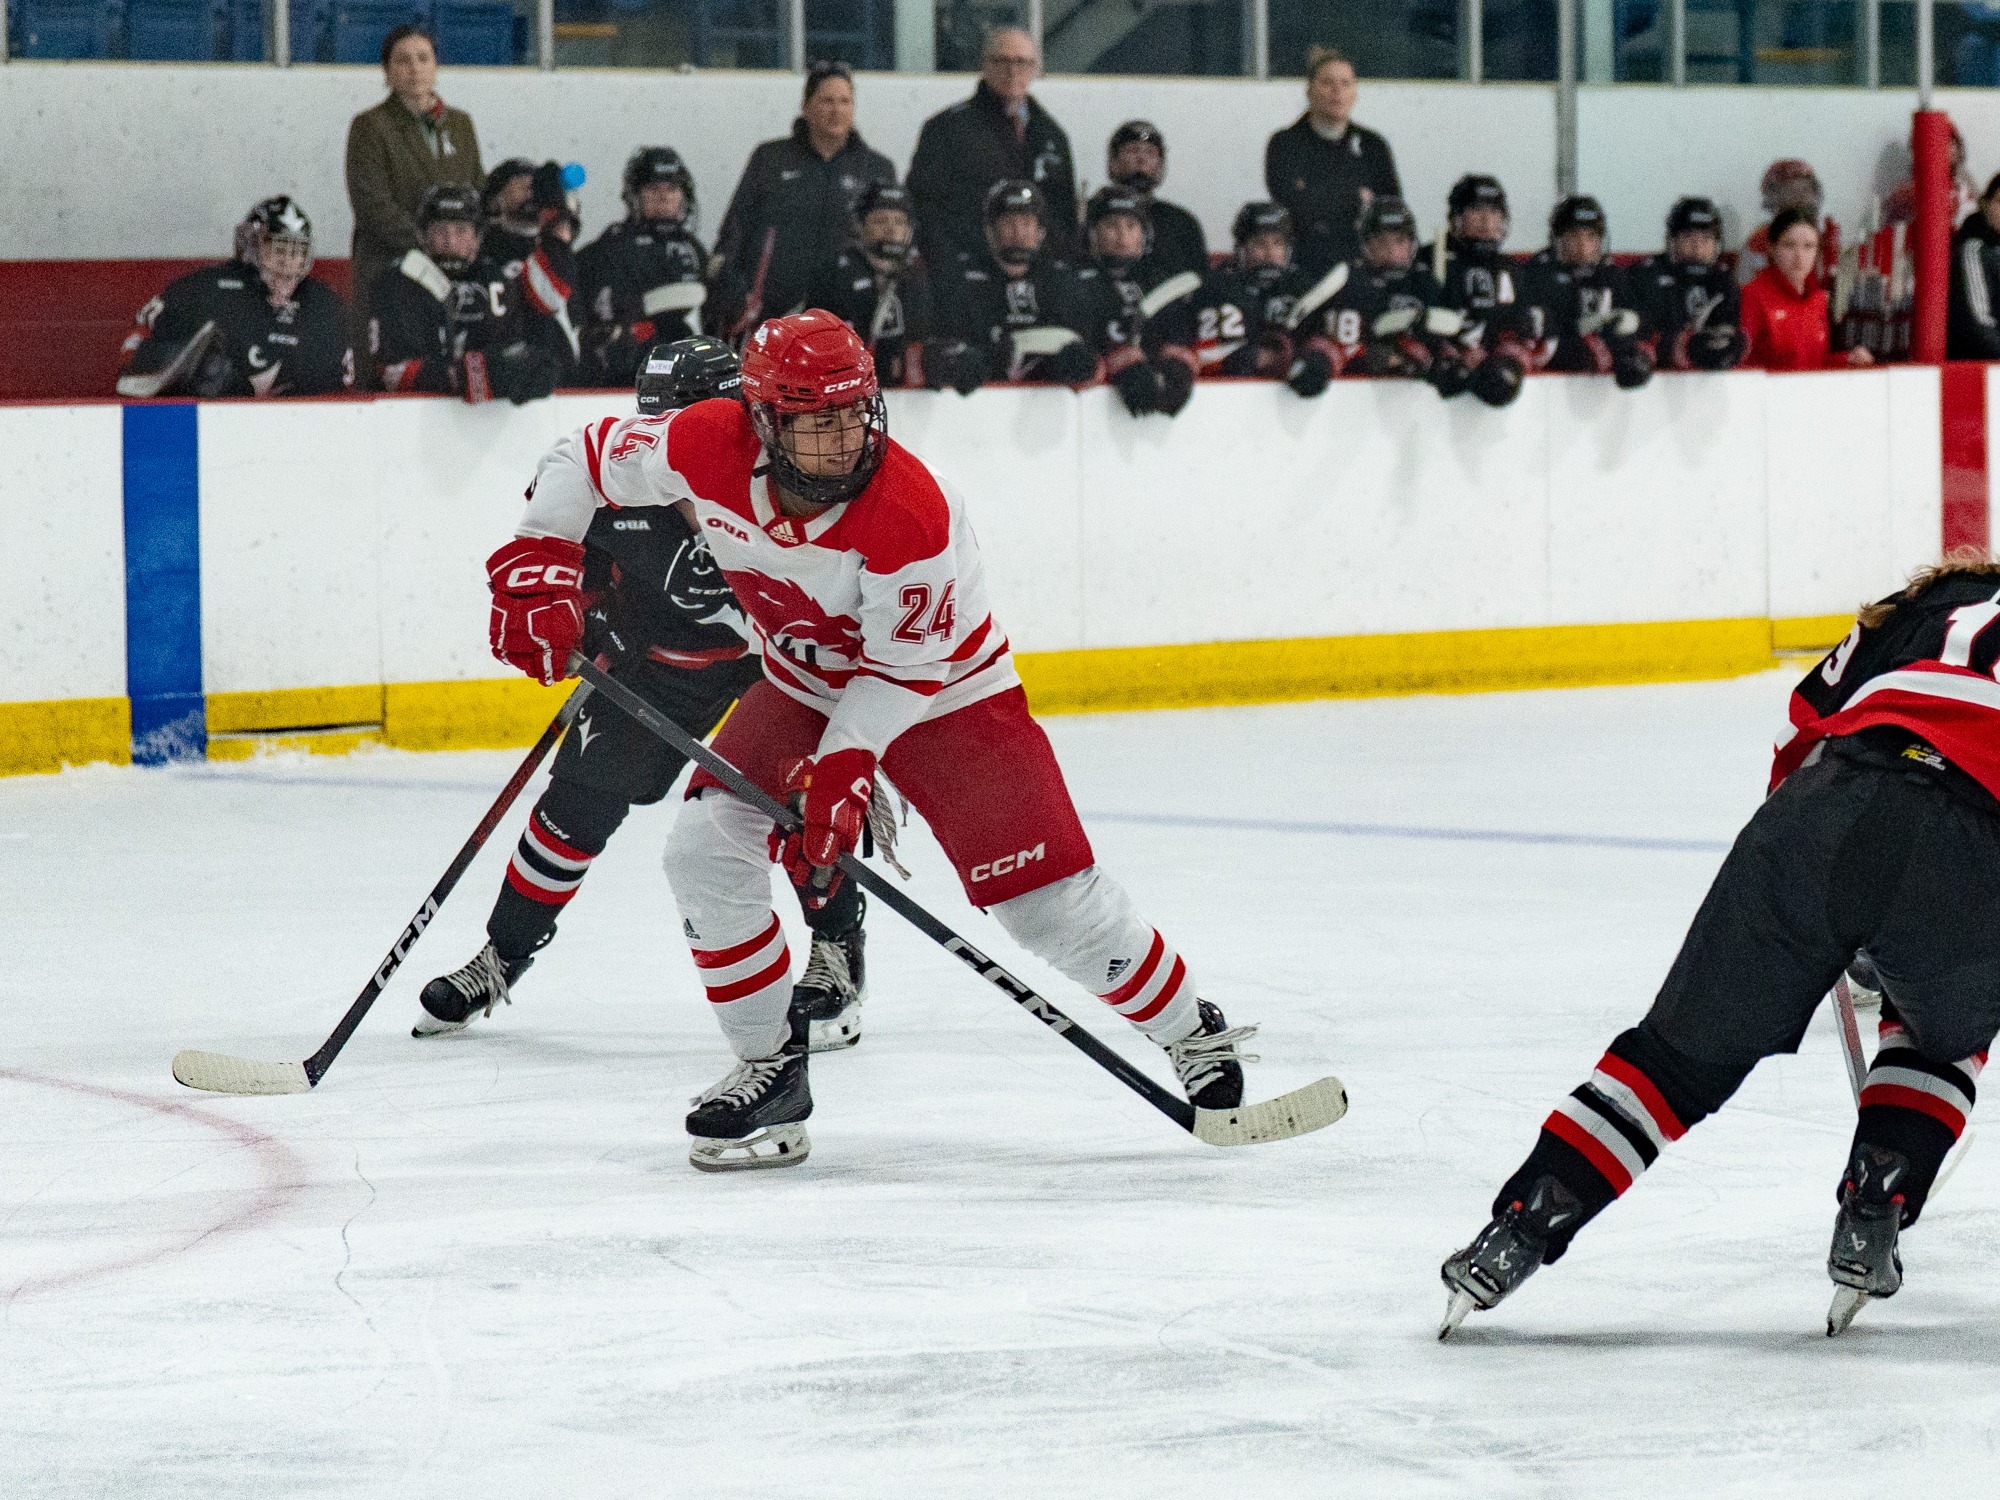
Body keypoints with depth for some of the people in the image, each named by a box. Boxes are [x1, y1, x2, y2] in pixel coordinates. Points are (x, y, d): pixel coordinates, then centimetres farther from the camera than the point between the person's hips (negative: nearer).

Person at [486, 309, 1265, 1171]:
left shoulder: (912, 515, -34)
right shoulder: (708, 448, -22)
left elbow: (906, 669, -24)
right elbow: (588, 458, -5)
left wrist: (845, 766, -30)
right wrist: (538, 567, -15)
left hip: (942, 690, -4)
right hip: (806, 687, 5)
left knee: (1047, 898, -10)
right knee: (704, 847, -14)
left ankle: (1194, 1035, 11)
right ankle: (771, 1070, 1)